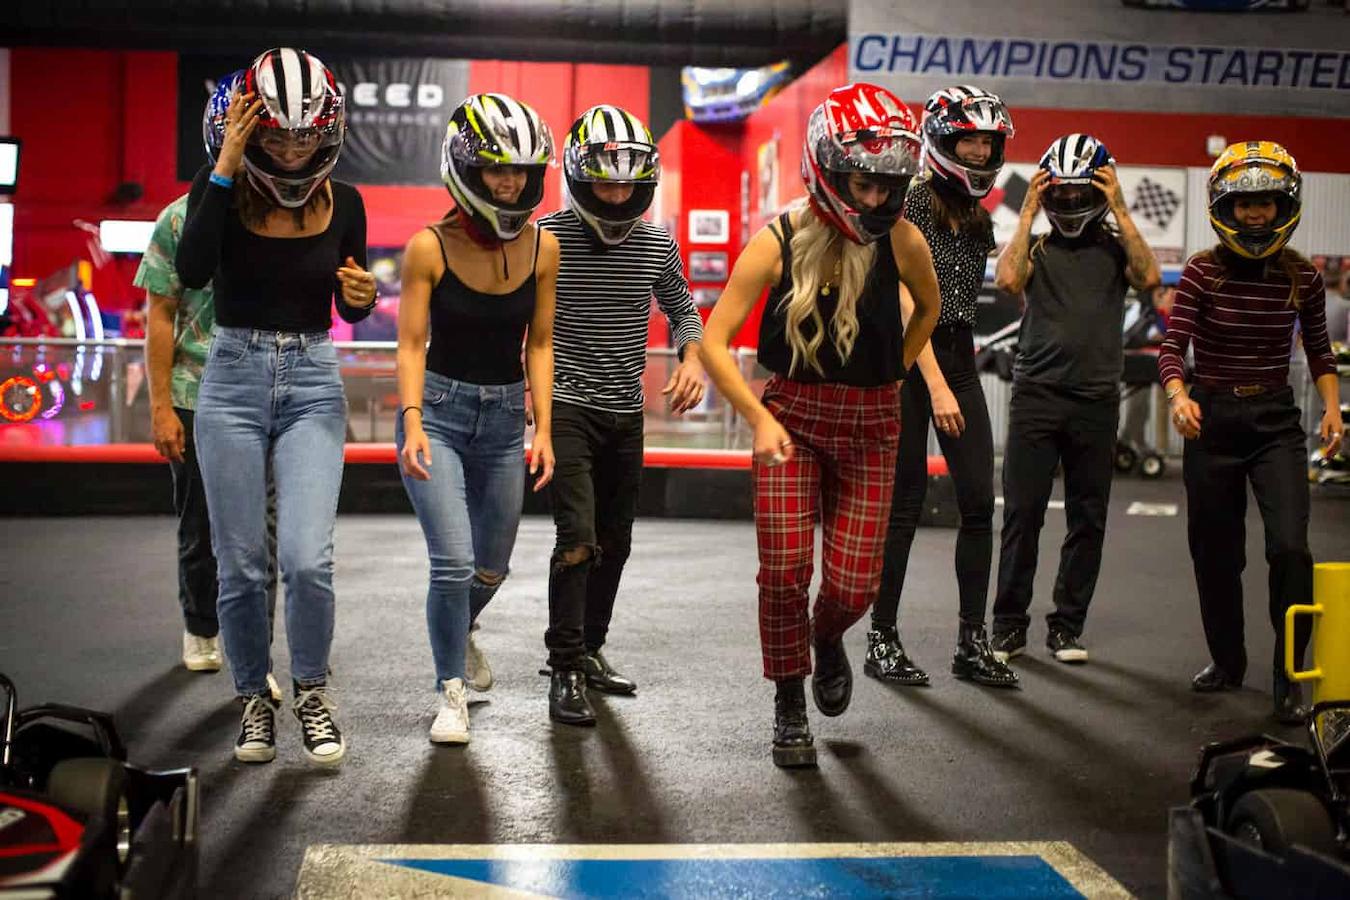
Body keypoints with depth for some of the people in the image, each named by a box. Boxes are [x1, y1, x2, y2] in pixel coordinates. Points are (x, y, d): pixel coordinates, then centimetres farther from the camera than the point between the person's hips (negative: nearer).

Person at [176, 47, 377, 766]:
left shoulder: (342, 202, 2)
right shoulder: (221, 190, -4)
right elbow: (192, 272, -24)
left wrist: (361, 295, -10)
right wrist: (226, 167, -25)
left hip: (312, 385, 1)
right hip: (233, 382, 0)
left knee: (307, 558, -13)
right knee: (240, 565, 4)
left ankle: (311, 691, 11)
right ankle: (253, 699, 24)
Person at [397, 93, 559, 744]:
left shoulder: (541, 248, -3)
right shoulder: (430, 247, -12)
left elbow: (539, 343, 3)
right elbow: (412, 343, -10)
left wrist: (542, 428, -3)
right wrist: (412, 424, -22)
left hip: (505, 419, 4)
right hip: (439, 412, -4)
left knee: (491, 567, 15)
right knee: (454, 560, -15)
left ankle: (460, 633, 49)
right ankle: (452, 694, 5)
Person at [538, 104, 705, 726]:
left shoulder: (658, 244, 2)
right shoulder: (548, 237, -10)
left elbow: (681, 308, 16)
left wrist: (692, 358, -3)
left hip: (626, 412, 5)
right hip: (566, 406, -5)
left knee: (615, 542, 13)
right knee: (578, 538, -15)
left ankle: (590, 649, 31)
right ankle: (565, 671, -6)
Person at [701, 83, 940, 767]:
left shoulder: (901, 241, -6)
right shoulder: (778, 241, -11)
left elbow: (928, 307, 17)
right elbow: (714, 342, -10)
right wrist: (759, 418, -18)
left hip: (869, 427, 1)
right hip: (792, 416, -1)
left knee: (852, 585, -2)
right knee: (784, 570, -8)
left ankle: (827, 638, 36)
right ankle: (790, 709, 14)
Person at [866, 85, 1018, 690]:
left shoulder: (978, 218, 12)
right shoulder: (911, 204, -10)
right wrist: (936, 386, -22)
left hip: (959, 358, 7)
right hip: (909, 360, -7)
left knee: (979, 502, 1)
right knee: (905, 503, -2)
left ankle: (972, 642, 7)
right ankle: (882, 640, 9)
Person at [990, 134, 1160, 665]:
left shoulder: (1115, 246, 11)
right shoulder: (1036, 246, 10)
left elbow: (1149, 278, -9)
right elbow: (1008, 279, -11)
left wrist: (1119, 211, -6)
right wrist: (1028, 213, -4)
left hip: (1097, 400, 1)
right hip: (1036, 395, -1)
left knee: (1087, 520, 5)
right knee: (1022, 515, -2)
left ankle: (1066, 627, 15)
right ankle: (1009, 625, 7)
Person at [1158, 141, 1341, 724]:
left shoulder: (1302, 278, -1)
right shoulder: (1203, 272, -8)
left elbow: (1319, 352, 12)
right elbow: (1171, 348, -15)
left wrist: (1332, 408, -1)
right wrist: (1179, 397, -33)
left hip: (1275, 421, 0)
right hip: (1212, 419, 0)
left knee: (1289, 546, -16)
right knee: (1214, 555, 10)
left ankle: (1289, 676, -3)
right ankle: (1226, 660, 32)